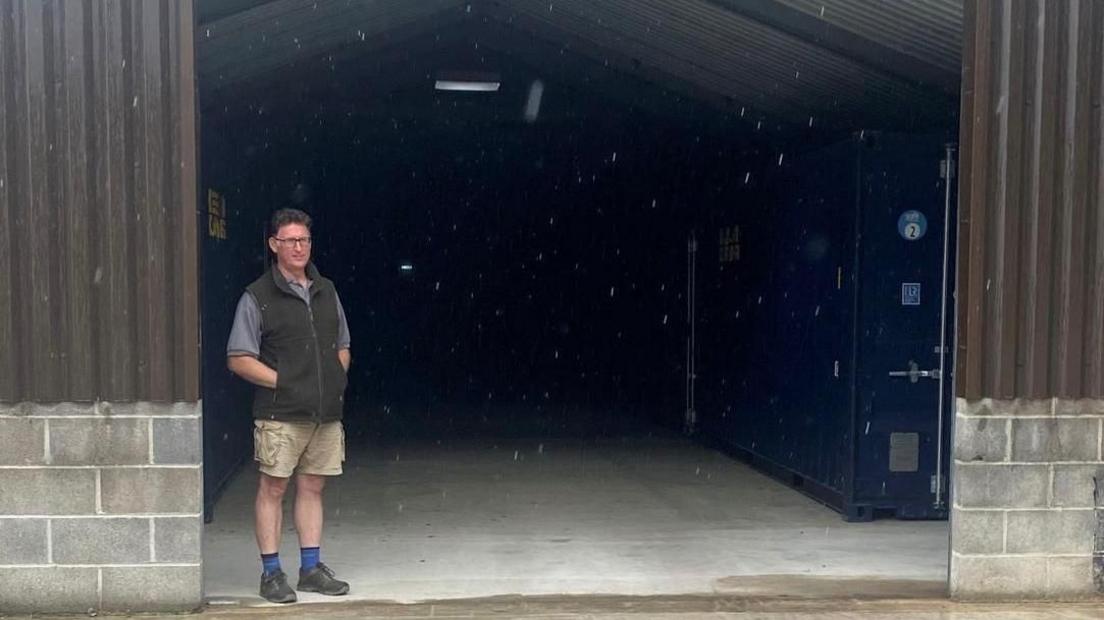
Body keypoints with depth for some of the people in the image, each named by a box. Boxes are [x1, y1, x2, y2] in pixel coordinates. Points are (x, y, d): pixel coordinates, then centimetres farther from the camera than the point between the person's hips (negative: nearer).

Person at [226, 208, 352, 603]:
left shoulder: (326, 291, 14)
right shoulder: (257, 297, -3)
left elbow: (343, 346, 22)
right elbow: (238, 359, -6)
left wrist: (337, 378, 5)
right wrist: (283, 382, -12)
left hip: (326, 412, 5)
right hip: (280, 413, -5)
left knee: (312, 487, 11)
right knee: (273, 488, 0)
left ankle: (311, 568, 19)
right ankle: (271, 572, 10)